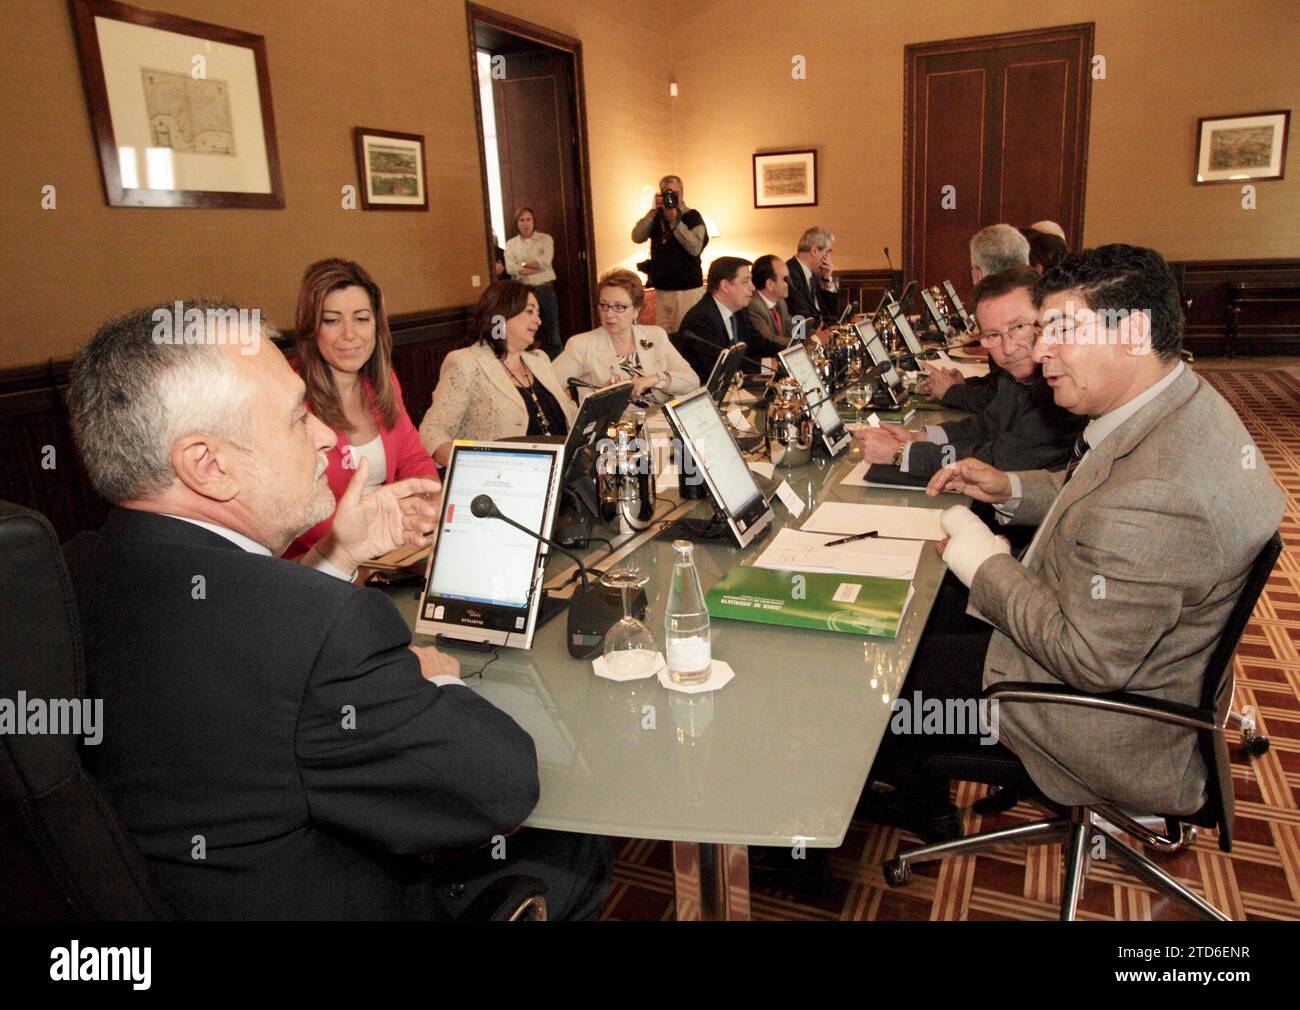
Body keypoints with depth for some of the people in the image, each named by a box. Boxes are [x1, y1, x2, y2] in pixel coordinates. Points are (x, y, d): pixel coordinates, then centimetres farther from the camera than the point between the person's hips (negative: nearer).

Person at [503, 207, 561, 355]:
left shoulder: (545, 239, 6)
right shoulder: (511, 244, 8)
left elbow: (545, 262, -10)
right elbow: (510, 268, -7)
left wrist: (522, 264, -3)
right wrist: (537, 267, -11)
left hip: (545, 289, -1)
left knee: (551, 327, 2)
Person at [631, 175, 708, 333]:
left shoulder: (693, 216, -3)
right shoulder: (656, 217, 10)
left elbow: (695, 249, -17)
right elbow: (637, 238, -3)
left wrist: (675, 221, -18)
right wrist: (652, 212, -13)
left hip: (688, 290, -4)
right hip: (661, 290, 4)